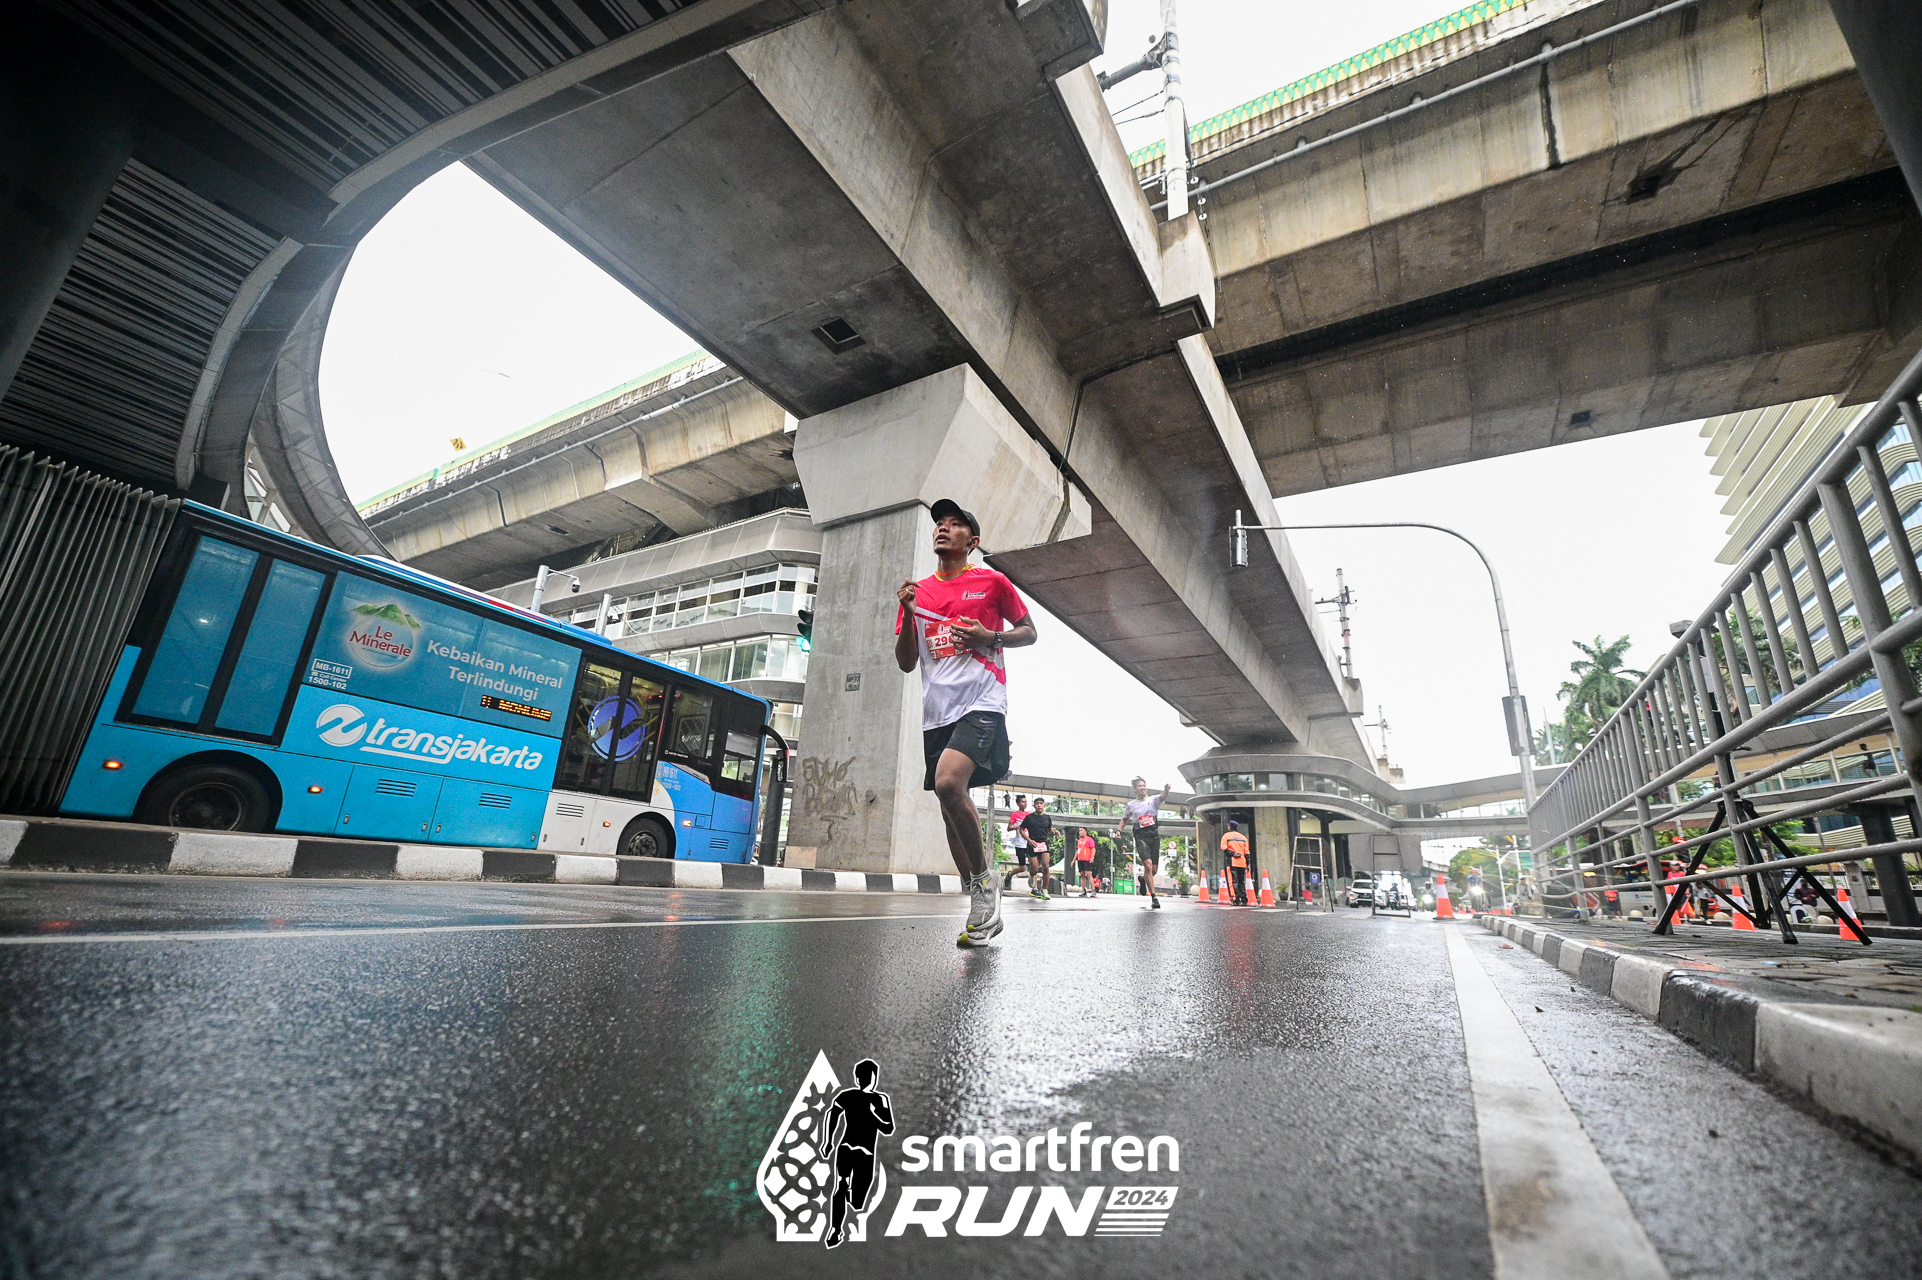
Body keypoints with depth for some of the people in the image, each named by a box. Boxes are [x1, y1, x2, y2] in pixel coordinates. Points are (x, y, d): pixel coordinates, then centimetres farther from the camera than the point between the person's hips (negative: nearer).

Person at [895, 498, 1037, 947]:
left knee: (948, 783, -28)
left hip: (981, 703, -5)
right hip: (937, 711, 5)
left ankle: (984, 879, -5)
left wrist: (989, 636, -7)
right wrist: (908, 614, -3)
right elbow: (906, 663, 13)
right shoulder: (918, 591, 15)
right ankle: (984, 910, 20)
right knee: (951, 807, 6)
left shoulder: (991, 582, 6)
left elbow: (1029, 632, 11)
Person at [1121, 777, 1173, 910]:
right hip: (1141, 837, -1)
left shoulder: (1153, 800, 6)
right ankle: (1154, 897, -17)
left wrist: (1166, 790, -39)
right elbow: (1125, 819, 26)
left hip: (1154, 835, 1)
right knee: (1148, 865, -20)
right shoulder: (1131, 804, 11)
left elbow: (1163, 797, -17)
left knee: (1154, 869, 3)